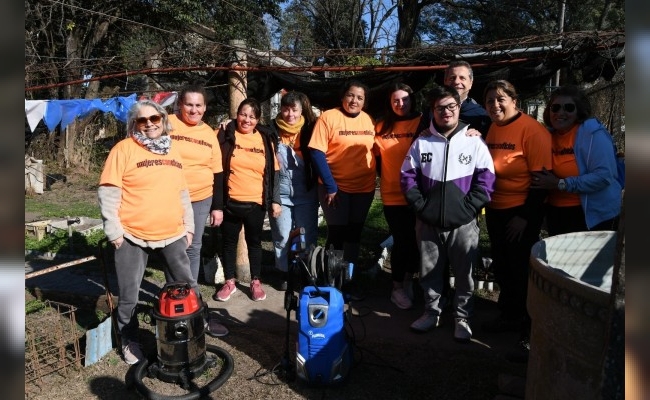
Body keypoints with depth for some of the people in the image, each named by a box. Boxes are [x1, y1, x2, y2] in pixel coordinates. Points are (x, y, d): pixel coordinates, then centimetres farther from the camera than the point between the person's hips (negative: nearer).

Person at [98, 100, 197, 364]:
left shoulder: (172, 151, 12)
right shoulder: (124, 149, -4)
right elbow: (107, 193, -7)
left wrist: (188, 225, 14)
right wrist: (114, 230, -11)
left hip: (172, 234, 5)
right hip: (133, 236, -4)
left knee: (187, 285, 14)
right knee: (129, 295, 7)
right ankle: (129, 341, 27)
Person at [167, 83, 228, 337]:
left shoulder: (209, 134, 8)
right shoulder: (167, 124, -4)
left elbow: (217, 173, 11)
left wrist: (218, 206, 8)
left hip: (201, 199, 4)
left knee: (193, 249, 10)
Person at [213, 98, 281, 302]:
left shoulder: (265, 138, 4)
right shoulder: (226, 135, -2)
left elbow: (273, 172, 6)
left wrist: (275, 200, 2)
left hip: (256, 203, 1)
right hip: (230, 202, -1)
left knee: (254, 242, 14)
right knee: (229, 242, 11)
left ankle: (256, 282, 28)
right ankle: (229, 281, 27)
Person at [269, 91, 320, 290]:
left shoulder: (309, 130, 1)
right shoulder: (272, 130, -3)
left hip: (306, 194, 1)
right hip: (280, 194, -1)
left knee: (308, 236, 8)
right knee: (282, 236, 7)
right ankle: (285, 274, 23)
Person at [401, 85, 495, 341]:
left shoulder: (473, 141, -1)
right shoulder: (422, 142, 4)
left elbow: (486, 176, -1)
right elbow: (408, 175, 6)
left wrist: (470, 206, -10)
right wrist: (419, 204, -4)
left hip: (463, 223, -1)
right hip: (428, 222, 2)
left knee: (464, 273, 8)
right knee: (429, 271, 13)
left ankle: (463, 318, 26)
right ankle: (431, 312, 32)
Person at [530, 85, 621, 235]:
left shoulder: (593, 133, -15)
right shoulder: (549, 135, 4)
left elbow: (603, 176, -24)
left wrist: (560, 184, -25)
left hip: (594, 216, -6)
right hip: (556, 215, 6)